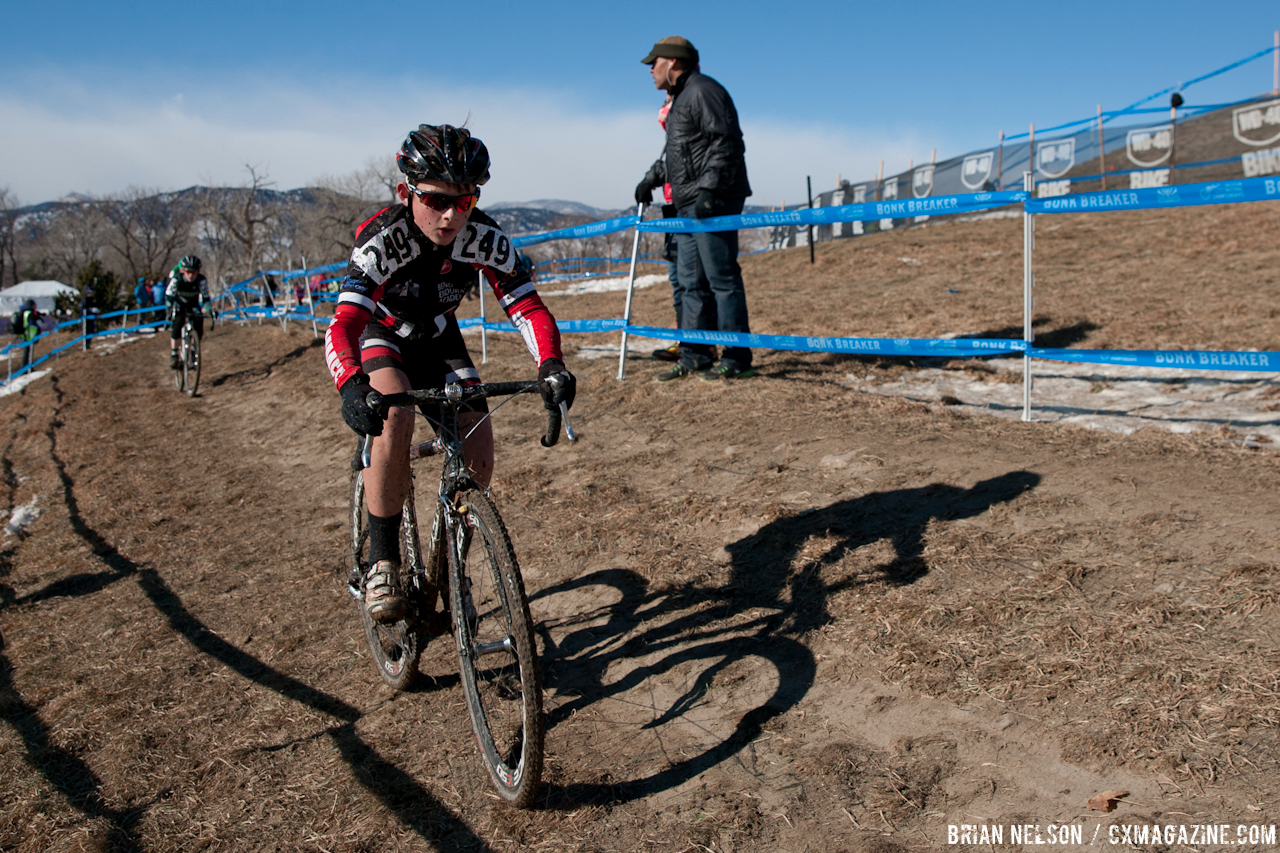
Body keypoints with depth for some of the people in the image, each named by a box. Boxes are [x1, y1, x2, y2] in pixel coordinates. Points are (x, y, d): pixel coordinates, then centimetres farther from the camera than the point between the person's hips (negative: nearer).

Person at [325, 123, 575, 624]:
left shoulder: (486, 239, -25)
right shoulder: (383, 239, -34)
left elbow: (526, 305, -27)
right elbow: (344, 324, -45)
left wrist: (550, 364, -47)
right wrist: (351, 386, -65)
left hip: (438, 340, 3)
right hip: (380, 335, -3)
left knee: (478, 458, -11)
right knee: (395, 415, -35)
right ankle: (382, 564, -21)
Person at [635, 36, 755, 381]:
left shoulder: (703, 91, -8)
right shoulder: (680, 99, 24)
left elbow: (727, 144, -18)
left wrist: (709, 189, -24)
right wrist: (652, 178, 28)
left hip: (714, 203, -10)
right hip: (688, 206, 11)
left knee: (722, 278, -9)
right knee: (691, 281, 10)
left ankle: (736, 359, -5)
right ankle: (694, 355, 15)